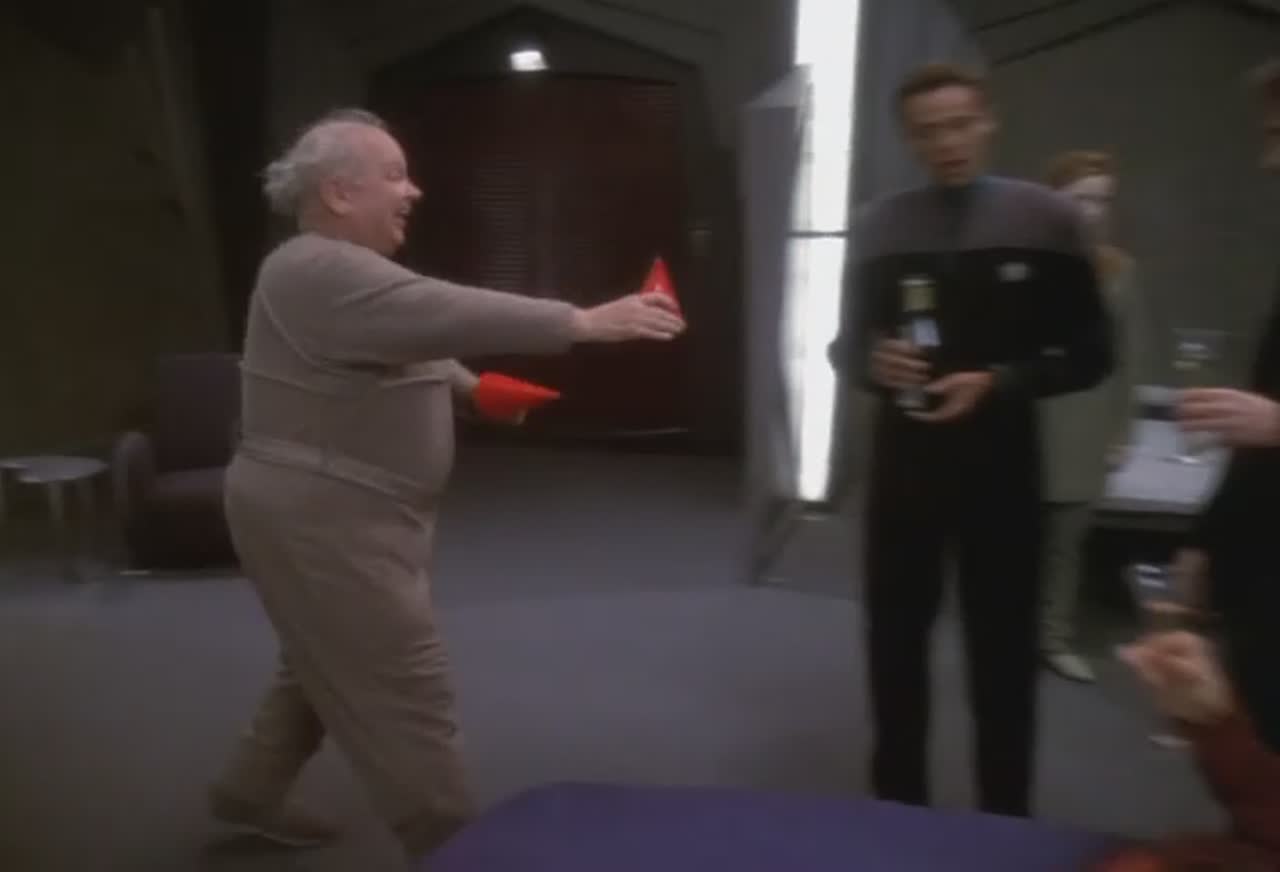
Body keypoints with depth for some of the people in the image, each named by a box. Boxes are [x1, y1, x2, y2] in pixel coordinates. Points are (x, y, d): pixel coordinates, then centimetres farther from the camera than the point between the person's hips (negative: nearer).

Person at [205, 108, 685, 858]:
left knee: (328, 667, 24)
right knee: (411, 696, -5)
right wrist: (585, 323, -38)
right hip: (321, 518, -11)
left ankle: (251, 792, 40)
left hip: (341, 514, 11)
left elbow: (413, 342, 26)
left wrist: (471, 385, 9)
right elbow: (442, 314, -34)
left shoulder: (350, 270, 14)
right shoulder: (317, 271, -22)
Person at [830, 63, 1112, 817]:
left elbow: (1089, 354, -2)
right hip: (903, 455, 3)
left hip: (1001, 459, -2)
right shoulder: (882, 225, 3)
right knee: (895, 638, 12)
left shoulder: (1045, 219, -3)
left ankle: (1005, 821, 25)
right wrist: (875, 362, -13)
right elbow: (847, 344, 10)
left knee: (1003, 648, 8)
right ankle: (898, 804, 31)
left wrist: (996, 383, -17)